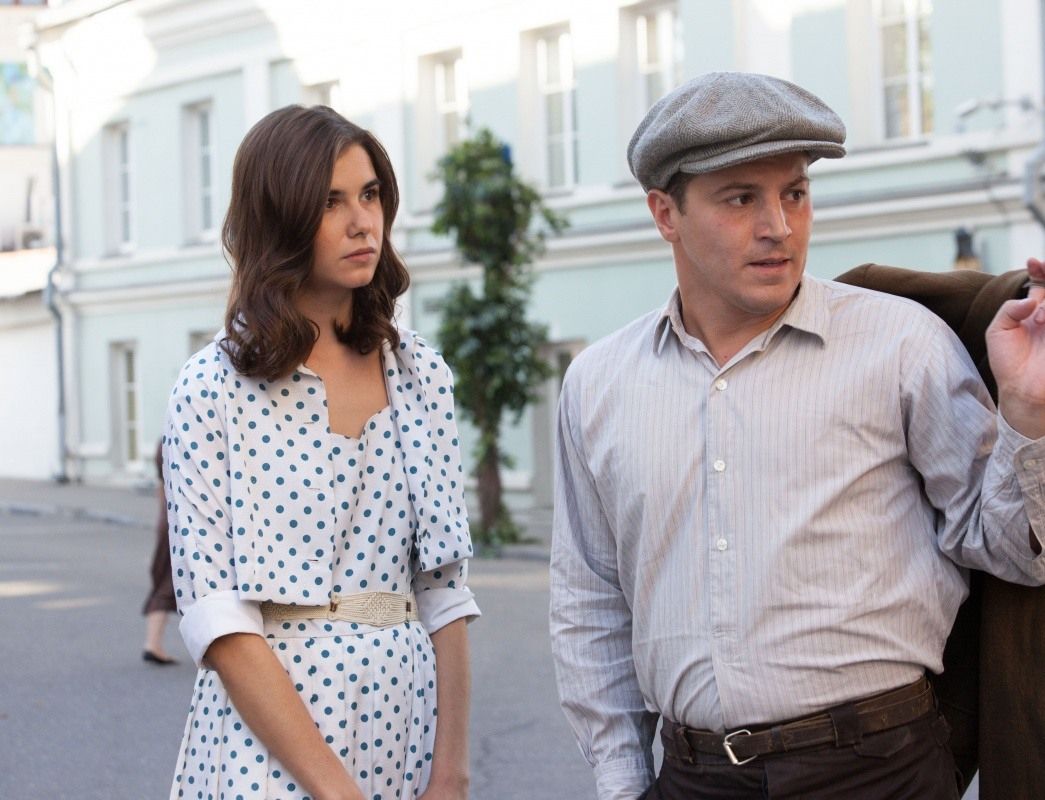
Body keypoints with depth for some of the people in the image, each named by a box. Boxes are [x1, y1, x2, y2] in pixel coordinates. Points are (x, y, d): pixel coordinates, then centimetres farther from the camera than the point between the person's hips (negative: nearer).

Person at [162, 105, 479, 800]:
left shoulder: (423, 376, 5)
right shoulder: (215, 386, -7)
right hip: (267, 736, -4)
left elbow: (444, 589, 3)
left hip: (405, 716, 4)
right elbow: (214, 614, -12)